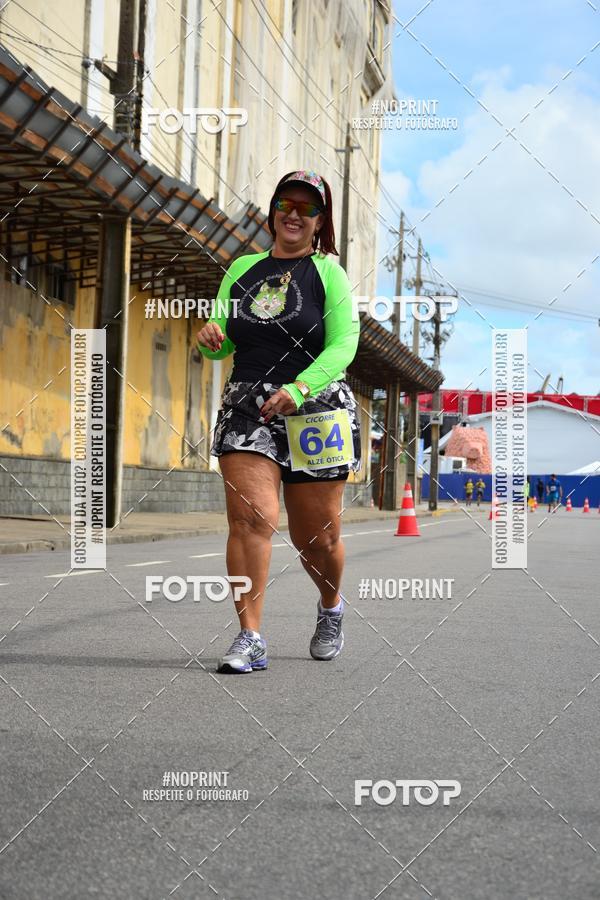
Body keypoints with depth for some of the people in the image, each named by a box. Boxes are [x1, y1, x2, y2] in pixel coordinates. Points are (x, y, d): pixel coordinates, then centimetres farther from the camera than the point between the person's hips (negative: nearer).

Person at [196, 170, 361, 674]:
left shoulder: (328, 272, 3)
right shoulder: (242, 270, 14)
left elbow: (343, 344, -8)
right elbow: (223, 345, 19)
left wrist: (298, 389, -24)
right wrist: (212, 340, -7)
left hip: (314, 410, -2)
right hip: (247, 408, 2)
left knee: (316, 535, 5)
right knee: (250, 517, -17)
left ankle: (331, 608, 36)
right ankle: (250, 638, -13)